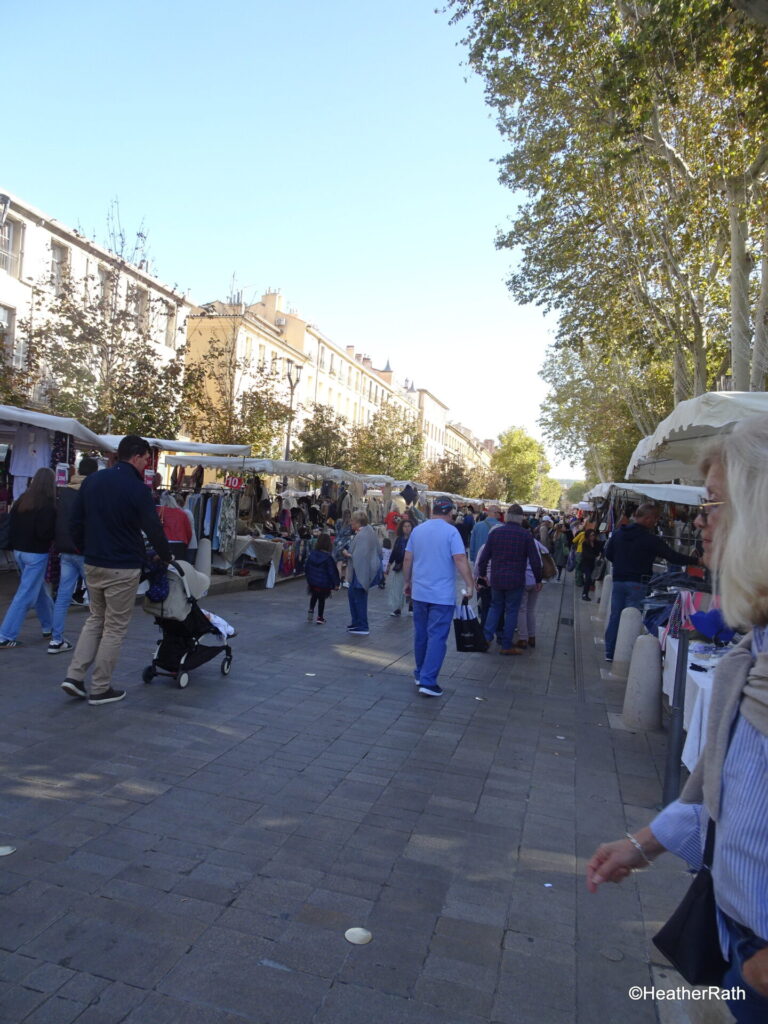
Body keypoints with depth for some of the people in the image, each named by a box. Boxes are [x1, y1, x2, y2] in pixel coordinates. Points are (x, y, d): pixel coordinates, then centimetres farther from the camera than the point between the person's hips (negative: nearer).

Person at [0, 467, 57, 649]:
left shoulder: (21, 500, 4)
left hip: (19, 551, 8)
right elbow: (45, 533, -21)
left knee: (39, 590, 20)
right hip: (36, 553, -7)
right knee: (26, 595, -1)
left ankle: (48, 627, 30)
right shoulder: (47, 505, -16)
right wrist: (52, 535, -2)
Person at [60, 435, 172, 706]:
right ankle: (100, 689, 11)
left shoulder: (91, 481, 6)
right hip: (123, 568, -7)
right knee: (115, 627, 4)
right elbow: (153, 529, -12)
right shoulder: (138, 488, -14)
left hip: (93, 565, 7)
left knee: (95, 619, 21)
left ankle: (75, 675, 12)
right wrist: (166, 556, 5)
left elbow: (76, 522, 11)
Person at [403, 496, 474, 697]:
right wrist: (469, 584, -15)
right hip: (442, 595, -5)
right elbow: (460, 560, -19)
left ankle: (421, 674, 28)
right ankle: (428, 681, -6)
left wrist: (408, 582, 19)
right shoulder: (451, 531, -9)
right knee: (437, 637, -2)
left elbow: (407, 560, 9)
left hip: (419, 592, 5)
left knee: (421, 635, 16)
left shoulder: (417, 530, 6)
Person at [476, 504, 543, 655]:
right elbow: (535, 560, -6)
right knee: (511, 611, 6)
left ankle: (486, 637, 10)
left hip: (497, 579, 3)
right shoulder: (526, 535, -7)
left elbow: (484, 556, 3)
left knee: (495, 607, 19)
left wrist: (481, 574, 15)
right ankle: (507, 646, 10)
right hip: (516, 580, -3)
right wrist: (538, 579, 6)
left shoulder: (495, 532, 0)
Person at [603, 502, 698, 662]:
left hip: (618, 581, 6)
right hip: (637, 583, -5)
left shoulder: (618, 533, 4)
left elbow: (608, 554, 13)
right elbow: (672, 557, -11)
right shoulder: (649, 539, -13)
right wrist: (695, 560, -2)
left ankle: (610, 652, 15)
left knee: (615, 616, 10)